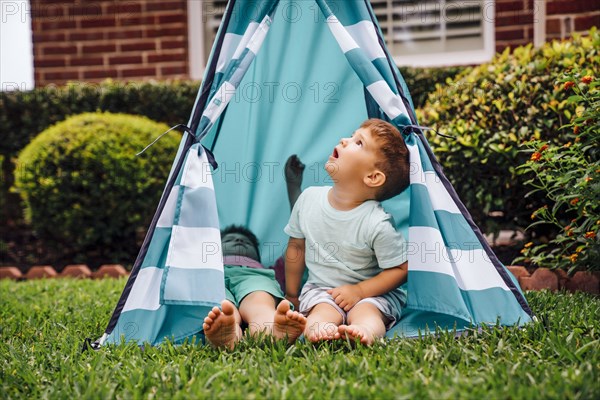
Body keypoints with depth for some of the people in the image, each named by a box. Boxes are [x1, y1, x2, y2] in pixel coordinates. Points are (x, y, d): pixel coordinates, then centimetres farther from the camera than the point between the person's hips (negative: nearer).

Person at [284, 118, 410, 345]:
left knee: (365, 313, -34)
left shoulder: (378, 225, -20)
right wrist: (292, 295, 18)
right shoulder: (309, 199, -4)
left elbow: (400, 269, -10)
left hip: (372, 293, -3)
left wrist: (359, 291, -18)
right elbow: (296, 246, 12)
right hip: (321, 290, 4)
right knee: (323, 312, -28)